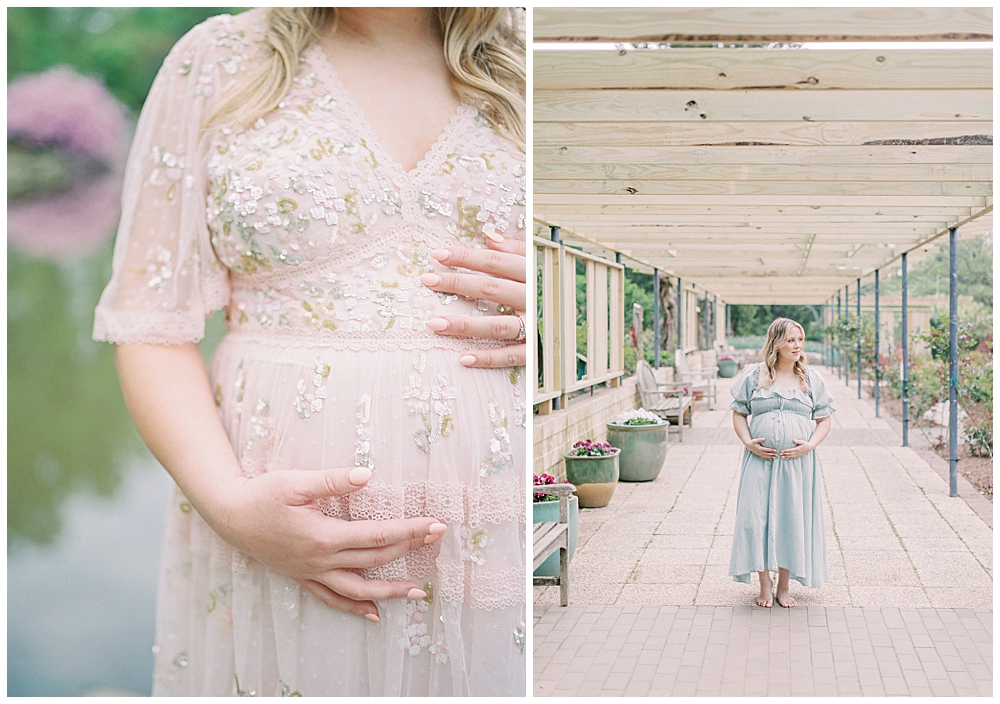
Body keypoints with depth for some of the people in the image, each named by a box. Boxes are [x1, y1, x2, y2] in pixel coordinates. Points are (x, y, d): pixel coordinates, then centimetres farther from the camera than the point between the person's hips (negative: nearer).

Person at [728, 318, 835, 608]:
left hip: (798, 461, 1)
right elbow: (739, 413, 8)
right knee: (757, 517, -6)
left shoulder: (811, 379, 8)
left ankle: (783, 587, 15)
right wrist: (748, 443, -8)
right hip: (760, 459, -1)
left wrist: (810, 445, -8)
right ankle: (765, 586, 7)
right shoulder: (753, 376, 5)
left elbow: (824, 419, 9)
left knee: (792, 519, 2)